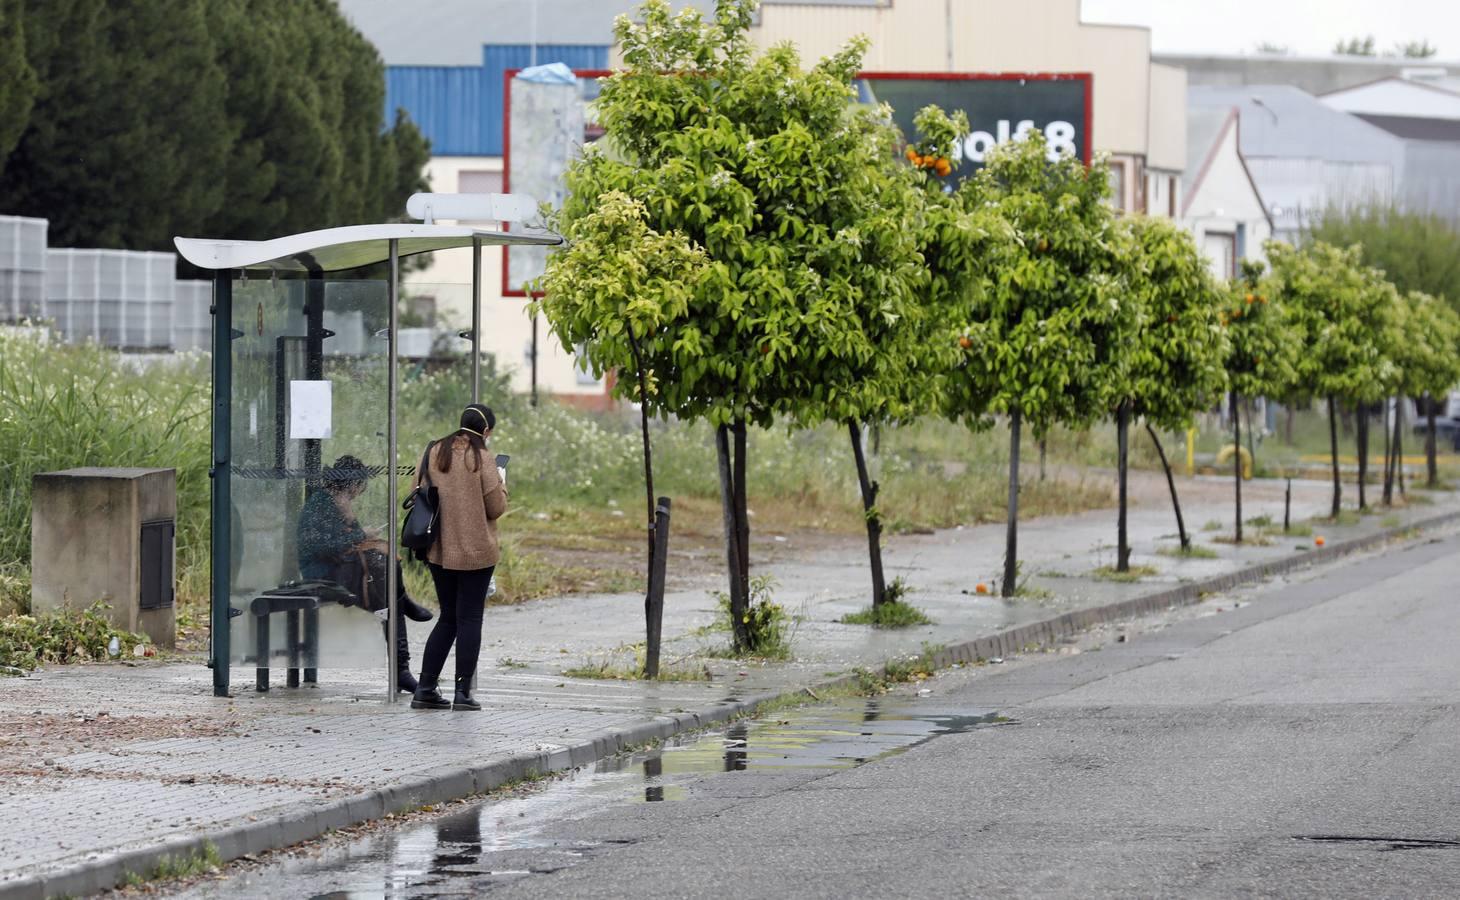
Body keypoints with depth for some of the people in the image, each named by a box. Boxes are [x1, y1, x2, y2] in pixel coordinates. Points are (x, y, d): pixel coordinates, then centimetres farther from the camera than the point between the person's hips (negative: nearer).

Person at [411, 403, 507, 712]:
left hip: (439, 551, 5)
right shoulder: (481, 459, -12)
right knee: (469, 619, 2)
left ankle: (425, 689, 10)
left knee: (448, 617, 15)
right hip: (475, 552, -5)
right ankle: (463, 692, 0)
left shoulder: (434, 453, 3)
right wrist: (501, 485, 9)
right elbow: (496, 508, -10)